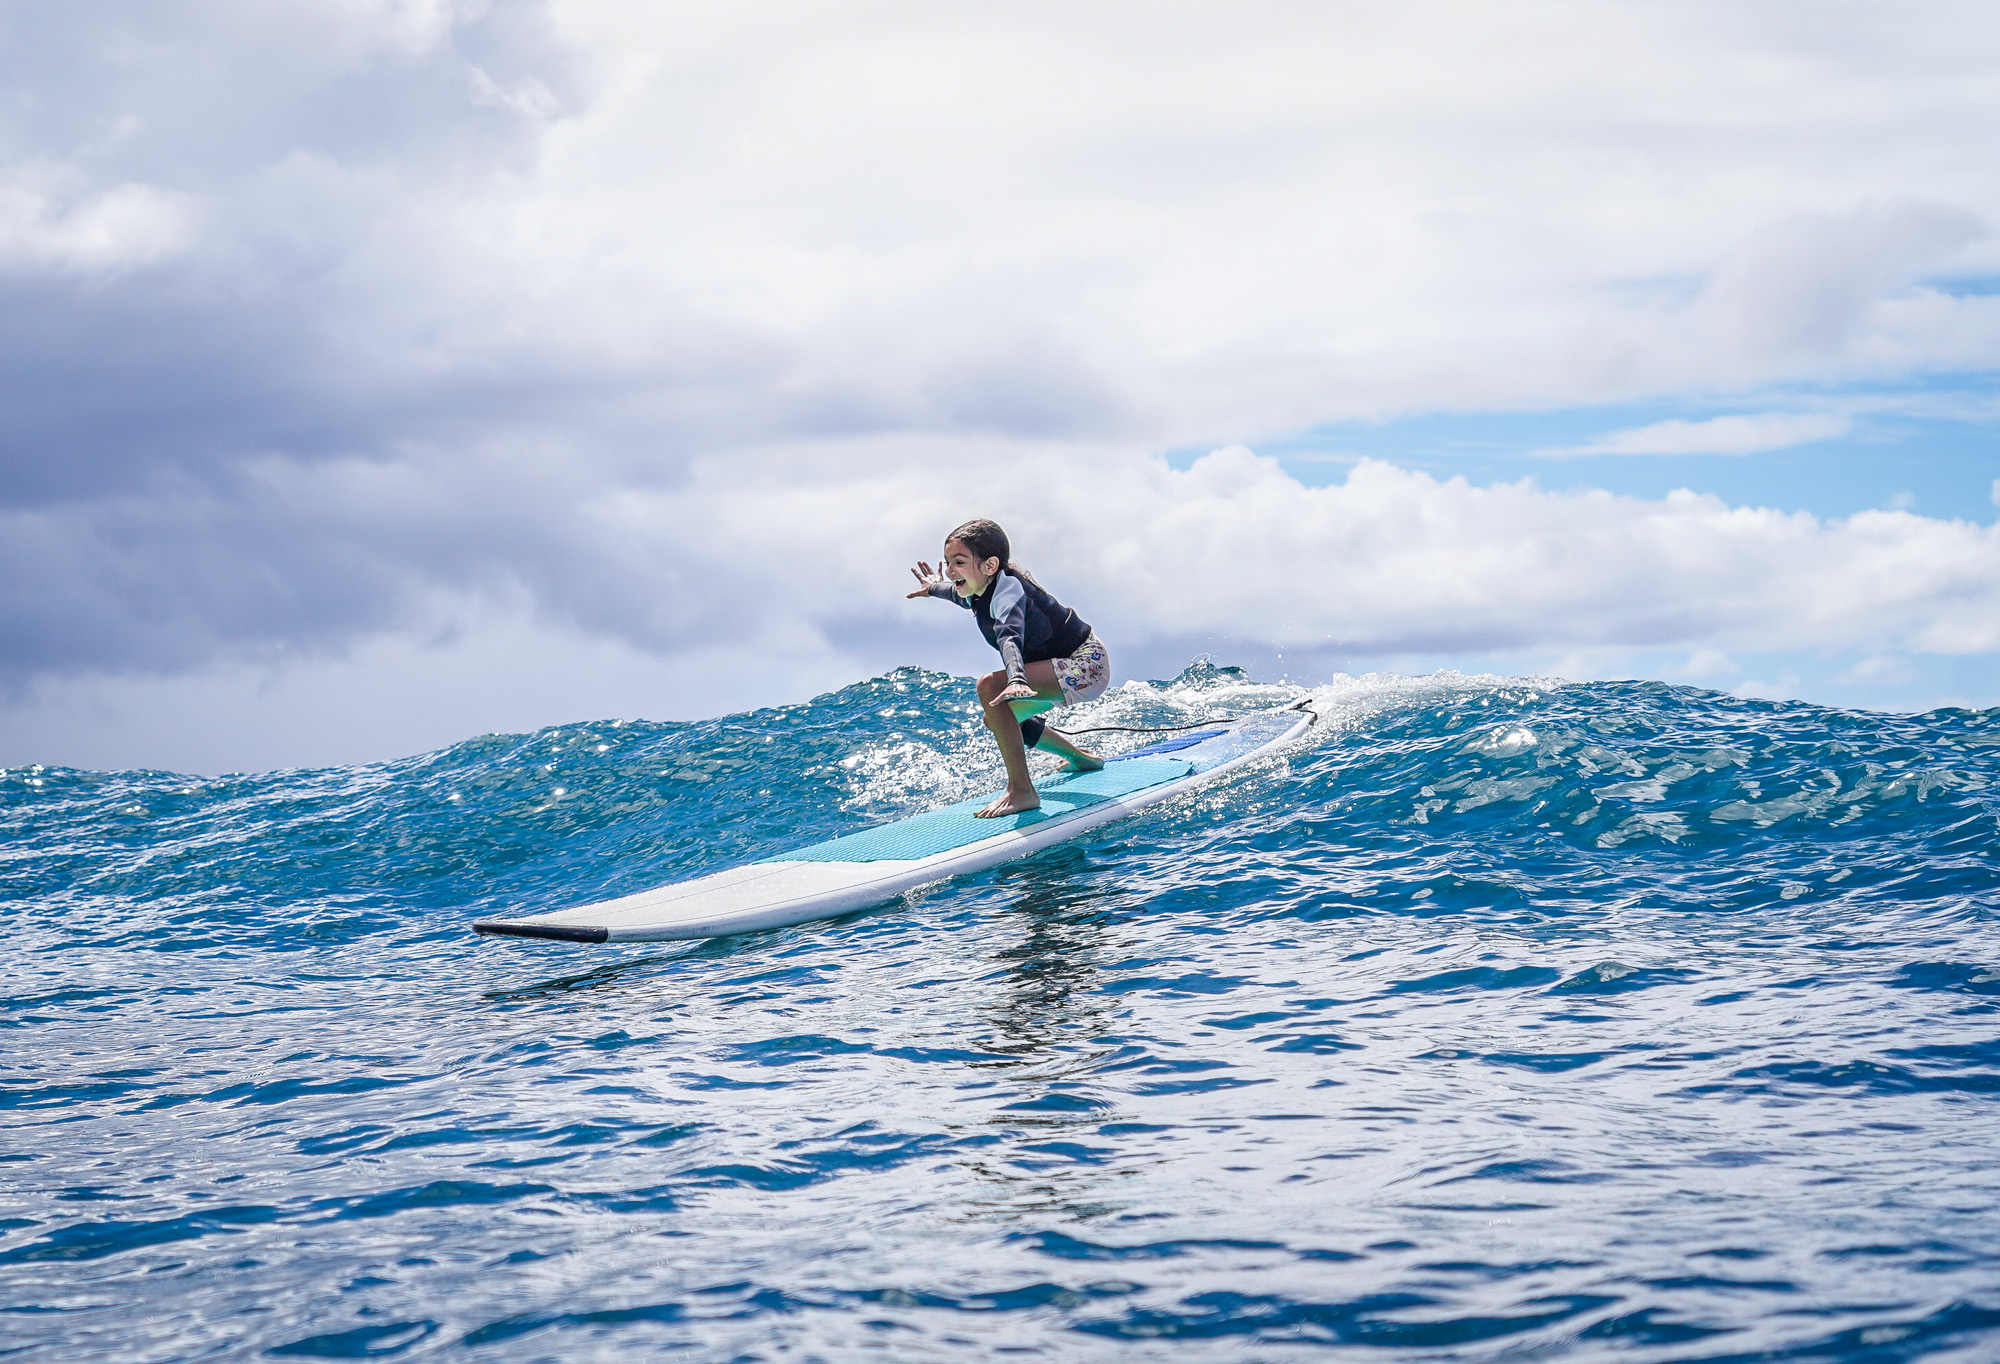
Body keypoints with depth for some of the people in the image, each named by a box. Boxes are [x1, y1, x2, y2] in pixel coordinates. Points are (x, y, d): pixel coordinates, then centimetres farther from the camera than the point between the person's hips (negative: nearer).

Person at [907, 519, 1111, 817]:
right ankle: (1081, 758, 45)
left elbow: (1010, 636, -47)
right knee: (994, 718, 26)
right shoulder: (978, 593, 2)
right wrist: (935, 588, 50)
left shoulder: (1006, 588, -25)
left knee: (990, 686, -29)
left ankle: (1021, 791, -29)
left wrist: (1016, 679, -64)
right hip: (1069, 667, 11)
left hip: (1086, 664, -11)